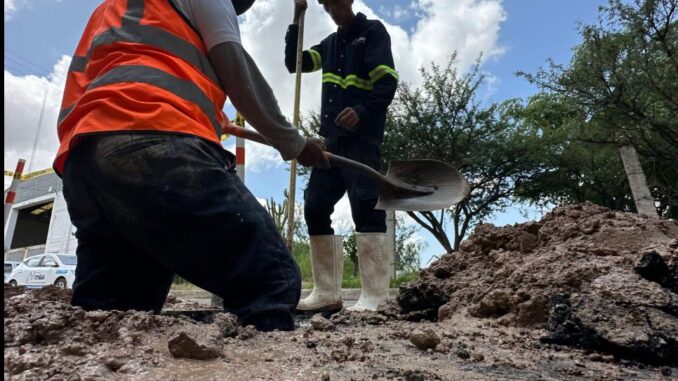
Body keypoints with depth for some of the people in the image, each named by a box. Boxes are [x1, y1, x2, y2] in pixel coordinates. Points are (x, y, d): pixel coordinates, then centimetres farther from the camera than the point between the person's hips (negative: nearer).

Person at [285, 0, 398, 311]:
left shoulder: (373, 31, 4)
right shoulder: (330, 44, 25)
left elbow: (388, 82, -9)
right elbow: (293, 63, 20)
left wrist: (362, 111, -26)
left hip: (362, 137, -7)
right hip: (332, 138, 8)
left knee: (365, 208, -17)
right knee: (315, 208, 2)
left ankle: (375, 297, -13)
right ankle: (327, 292, 7)